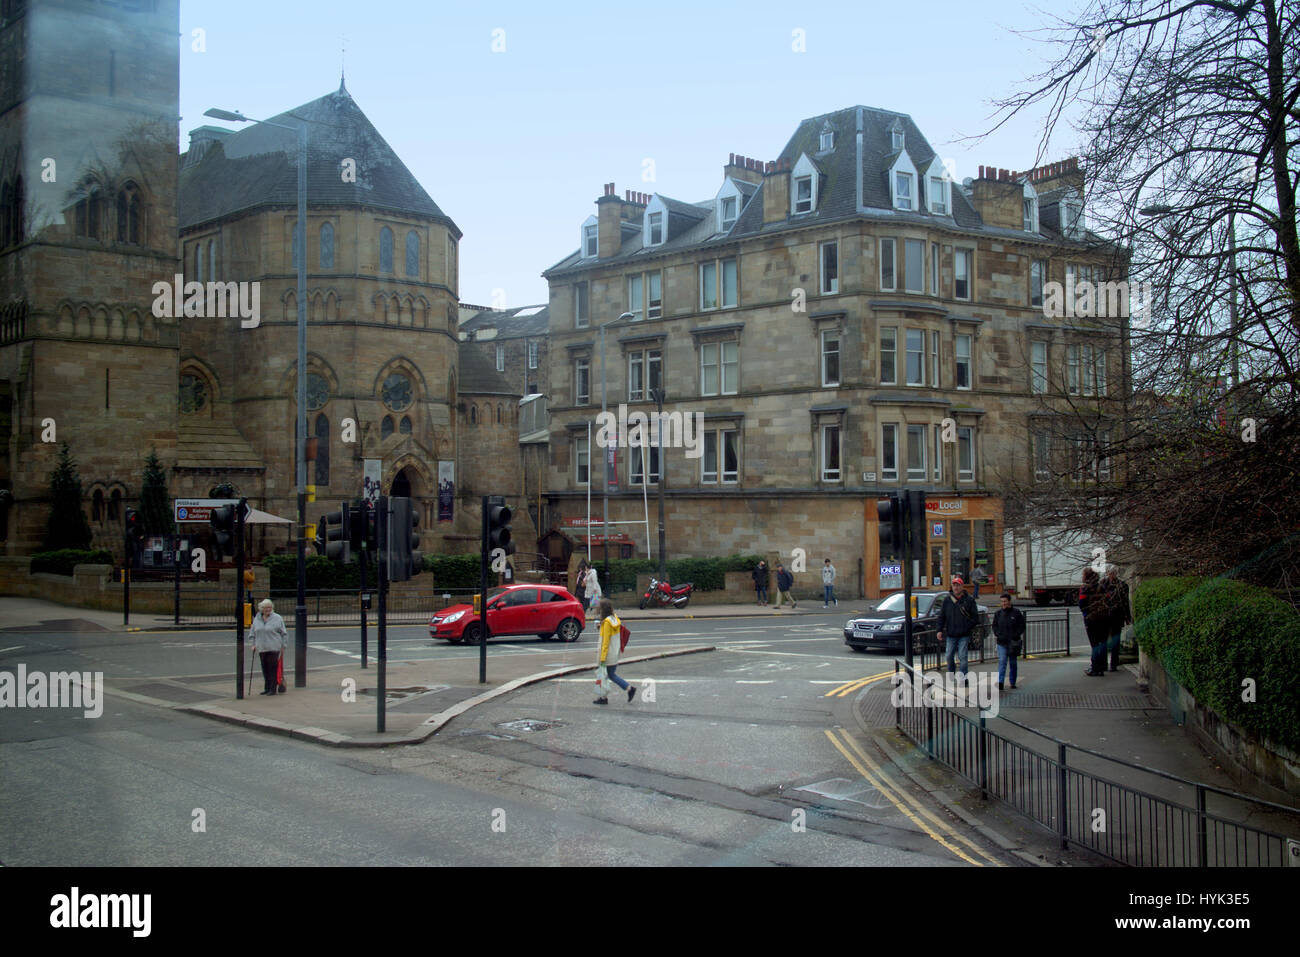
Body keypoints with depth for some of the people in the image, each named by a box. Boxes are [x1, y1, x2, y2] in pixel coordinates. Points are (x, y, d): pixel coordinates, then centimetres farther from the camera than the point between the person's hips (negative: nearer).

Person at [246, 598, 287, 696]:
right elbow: (252, 633, 19)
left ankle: (272, 689, -3)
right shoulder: (257, 619, 11)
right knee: (265, 669, 9)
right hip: (261, 648, 5)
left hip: (274, 648, -5)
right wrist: (253, 644, 10)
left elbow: (284, 634, 1)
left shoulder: (277, 618, -2)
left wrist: (283, 646, -4)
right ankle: (267, 688, 18)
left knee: (272, 668, -7)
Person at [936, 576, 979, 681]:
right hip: (950, 634, 2)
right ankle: (951, 674, 25)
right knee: (949, 656, 6)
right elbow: (941, 616, 9)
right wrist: (940, 630, 2)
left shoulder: (969, 600, 0)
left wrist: (968, 627, -9)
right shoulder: (947, 599, 5)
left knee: (963, 656, -4)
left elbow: (975, 617, 2)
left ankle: (963, 676, 4)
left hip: (964, 635, -2)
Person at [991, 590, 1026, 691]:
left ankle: (1013, 683, 20)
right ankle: (1000, 682, -20)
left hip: (1013, 642, -1)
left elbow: (1022, 626, 2)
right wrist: (998, 634, -2)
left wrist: (1016, 635, -10)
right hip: (1002, 642, 1)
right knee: (1002, 661, -12)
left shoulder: (1016, 612, -1)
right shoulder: (998, 613, 6)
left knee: (1013, 663, 9)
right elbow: (994, 626, 14)